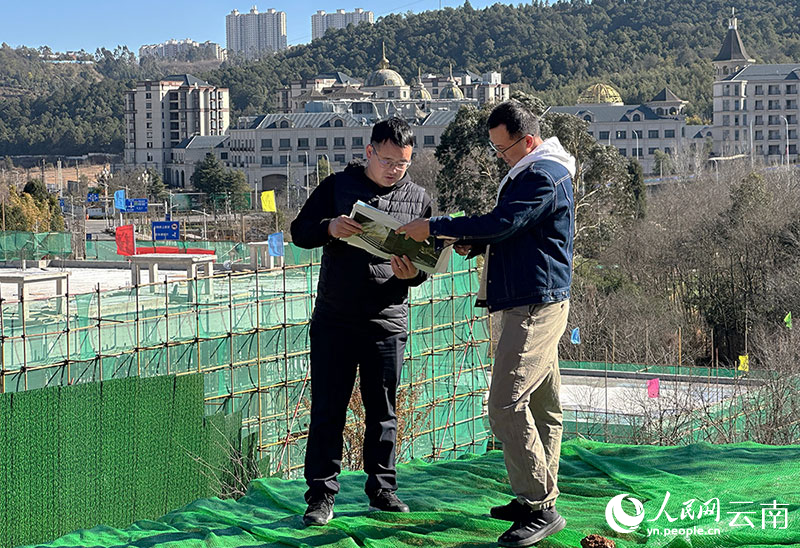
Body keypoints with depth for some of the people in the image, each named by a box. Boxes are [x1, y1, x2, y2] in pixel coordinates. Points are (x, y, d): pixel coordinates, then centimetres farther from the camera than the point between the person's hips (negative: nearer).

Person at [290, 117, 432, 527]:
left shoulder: (418, 199, 6)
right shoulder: (337, 186, 2)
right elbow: (299, 231, 2)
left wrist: (412, 273, -13)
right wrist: (329, 228, -19)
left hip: (388, 322, 1)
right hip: (334, 320, -1)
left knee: (382, 412, 9)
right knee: (327, 411, 0)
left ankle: (382, 489, 20)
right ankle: (321, 496, 4)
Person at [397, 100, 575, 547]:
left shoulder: (544, 177, -15)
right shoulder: (531, 173, 19)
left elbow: (501, 222, -23)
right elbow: (510, 231, 26)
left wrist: (434, 227, -17)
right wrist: (472, 244, 6)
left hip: (536, 307, -11)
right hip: (534, 304, 11)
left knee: (506, 406, -15)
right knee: (542, 405, 14)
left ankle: (540, 508, -12)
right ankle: (539, 499, 20)